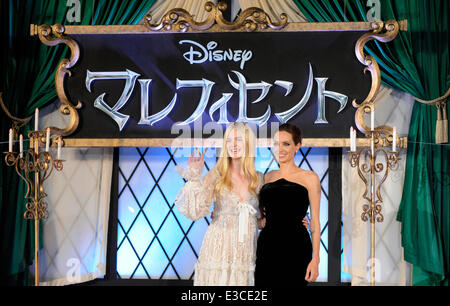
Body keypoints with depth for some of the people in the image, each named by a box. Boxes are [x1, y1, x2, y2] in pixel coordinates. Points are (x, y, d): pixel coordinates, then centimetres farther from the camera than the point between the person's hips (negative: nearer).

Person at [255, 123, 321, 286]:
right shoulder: (267, 177, 13)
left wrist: (315, 258, -8)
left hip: (295, 248, -4)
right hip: (267, 246, 4)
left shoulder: (309, 178, 1)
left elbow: (314, 223, -2)